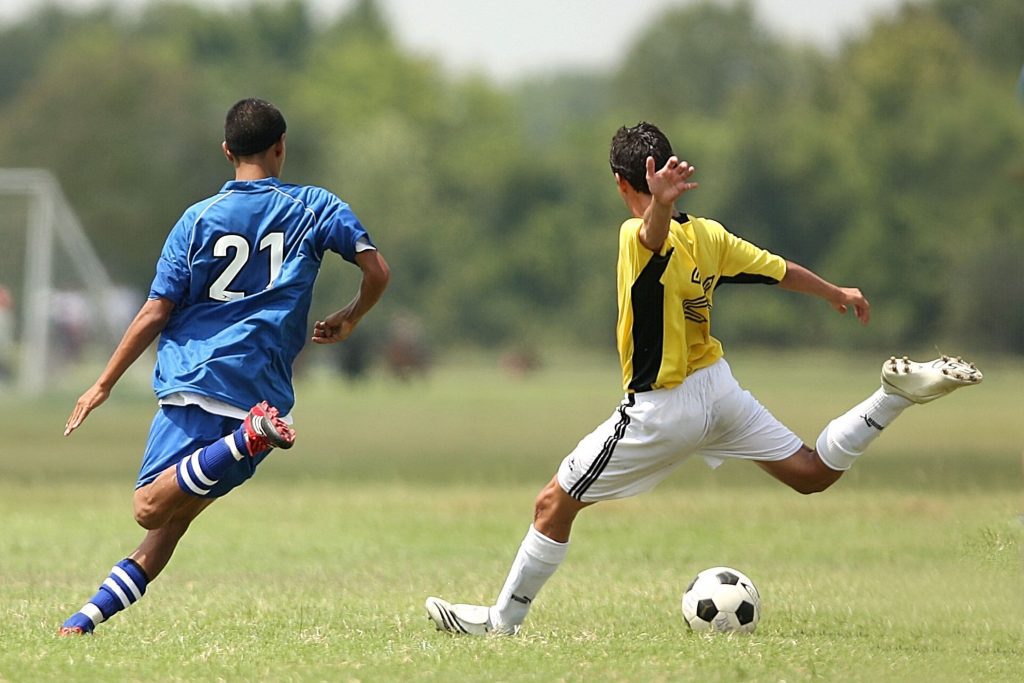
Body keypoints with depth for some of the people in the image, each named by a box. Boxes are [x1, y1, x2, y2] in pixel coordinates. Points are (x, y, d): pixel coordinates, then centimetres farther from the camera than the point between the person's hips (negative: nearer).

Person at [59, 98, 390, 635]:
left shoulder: (199, 220, 5)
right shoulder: (314, 208, 8)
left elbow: (155, 314, 3)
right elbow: (377, 271, 2)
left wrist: (103, 385, 10)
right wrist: (348, 320, 23)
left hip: (193, 381, -3)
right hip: (262, 388, 3)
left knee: (151, 508, -15)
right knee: (173, 517, 8)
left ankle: (251, 437, -35)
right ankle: (94, 612, -4)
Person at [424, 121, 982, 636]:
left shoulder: (640, 237, -20)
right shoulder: (707, 235, -1)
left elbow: (657, 233, -46)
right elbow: (782, 272, 11)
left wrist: (660, 204, -70)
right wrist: (837, 294, 29)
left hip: (660, 412, -6)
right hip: (719, 389, 7)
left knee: (554, 505, 4)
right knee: (813, 473, 17)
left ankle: (503, 620, 8)